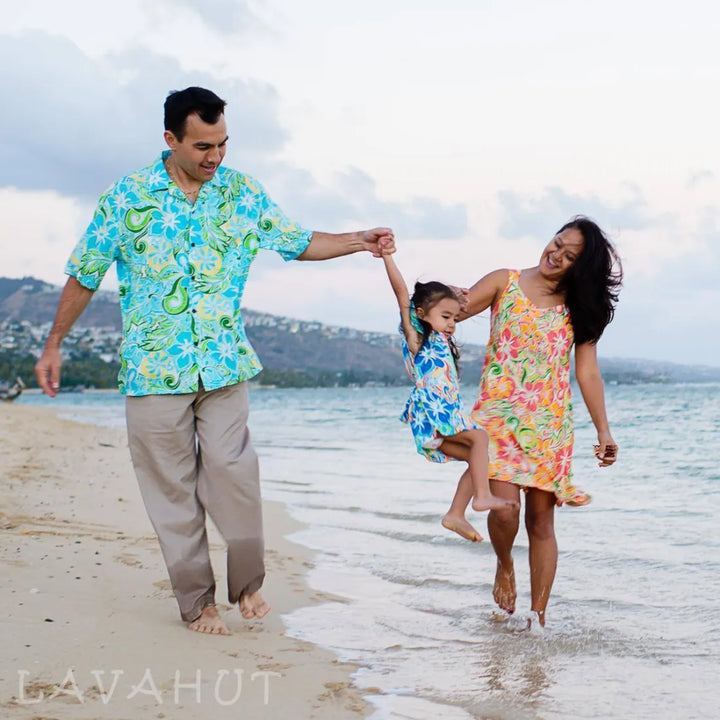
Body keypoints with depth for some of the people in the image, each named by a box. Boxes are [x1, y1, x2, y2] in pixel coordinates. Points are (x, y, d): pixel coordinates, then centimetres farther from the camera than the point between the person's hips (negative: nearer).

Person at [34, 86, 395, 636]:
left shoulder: (242, 194, 4)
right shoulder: (127, 197, -3)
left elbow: (298, 242, 14)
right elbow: (85, 275, 6)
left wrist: (361, 241, 0)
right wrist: (54, 344, 10)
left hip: (225, 365, 1)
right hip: (154, 366, -1)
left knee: (232, 471, -6)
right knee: (172, 487, 3)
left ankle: (248, 583, 15)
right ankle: (196, 602, 15)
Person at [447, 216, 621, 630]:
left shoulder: (580, 307, 9)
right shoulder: (505, 283, 5)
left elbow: (588, 373, 7)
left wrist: (604, 430, 2)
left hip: (551, 424, 2)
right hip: (500, 413, -1)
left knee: (541, 519, 1)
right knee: (505, 508, -17)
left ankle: (539, 617, 12)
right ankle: (504, 565, 17)